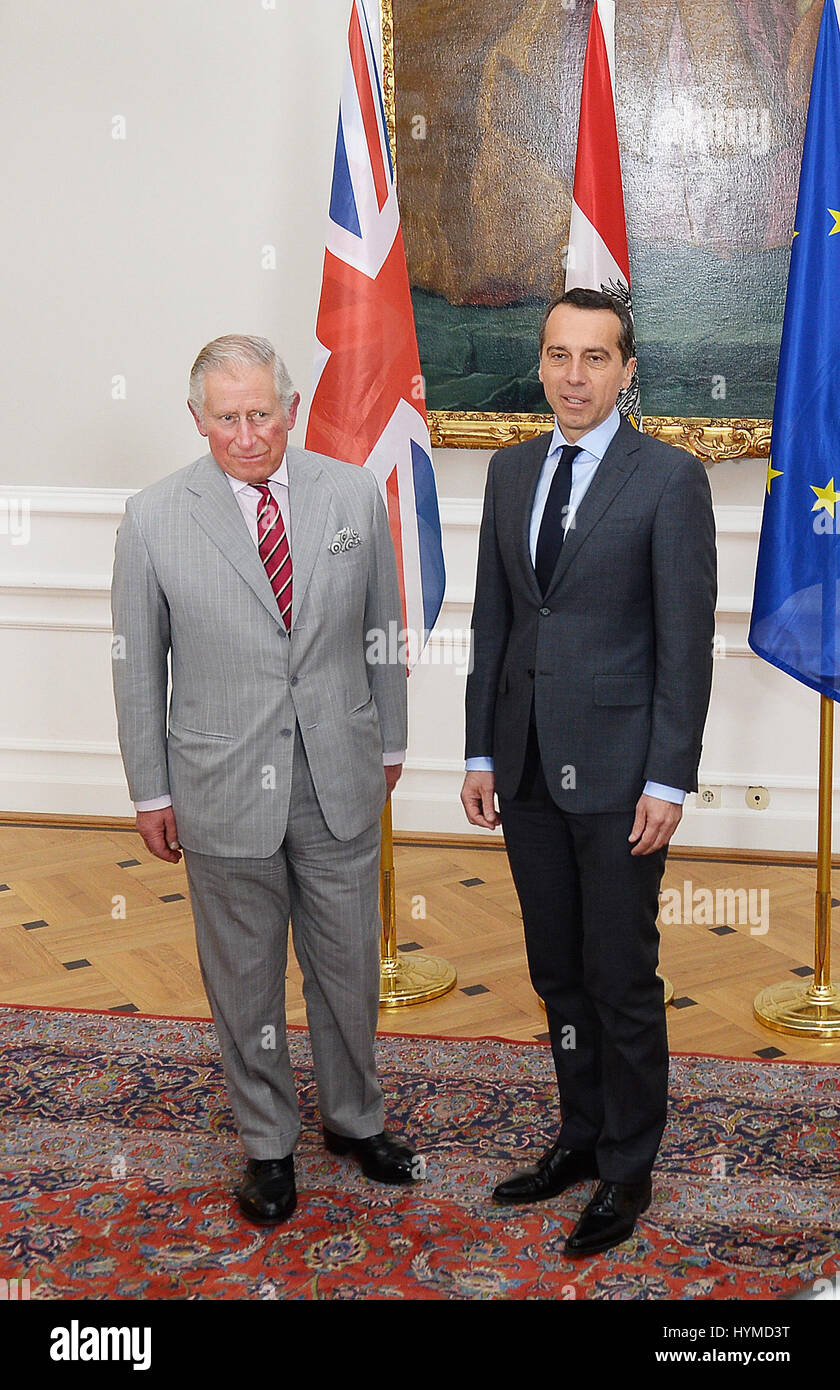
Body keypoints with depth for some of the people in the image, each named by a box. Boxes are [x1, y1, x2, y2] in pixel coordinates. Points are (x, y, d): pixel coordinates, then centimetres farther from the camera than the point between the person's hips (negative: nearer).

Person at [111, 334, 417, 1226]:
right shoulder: (154, 520, -8)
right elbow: (137, 666, -2)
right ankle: (267, 1143, 33)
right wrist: (151, 792, 1)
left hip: (340, 782, 2)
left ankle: (354, 1119, 40)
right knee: (243, 981, 12)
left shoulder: (355, 496, -3)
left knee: (348, 968, 16)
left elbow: (381, 628, 8)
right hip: (223, 789, -2)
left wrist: (388, 743, 13)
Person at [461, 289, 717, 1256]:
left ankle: (628, 1169, 21)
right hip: (529, 767, 5)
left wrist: (668, 781, -13)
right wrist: (482, 753, 9)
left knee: (622, 981, 5)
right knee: (557, 973, 16)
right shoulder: (510, 471, 9)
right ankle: (581, 1137, 33)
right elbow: (492, 620, 12)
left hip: (617, 774, -5)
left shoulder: (669, 479, -8)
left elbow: (686, 639, -10)